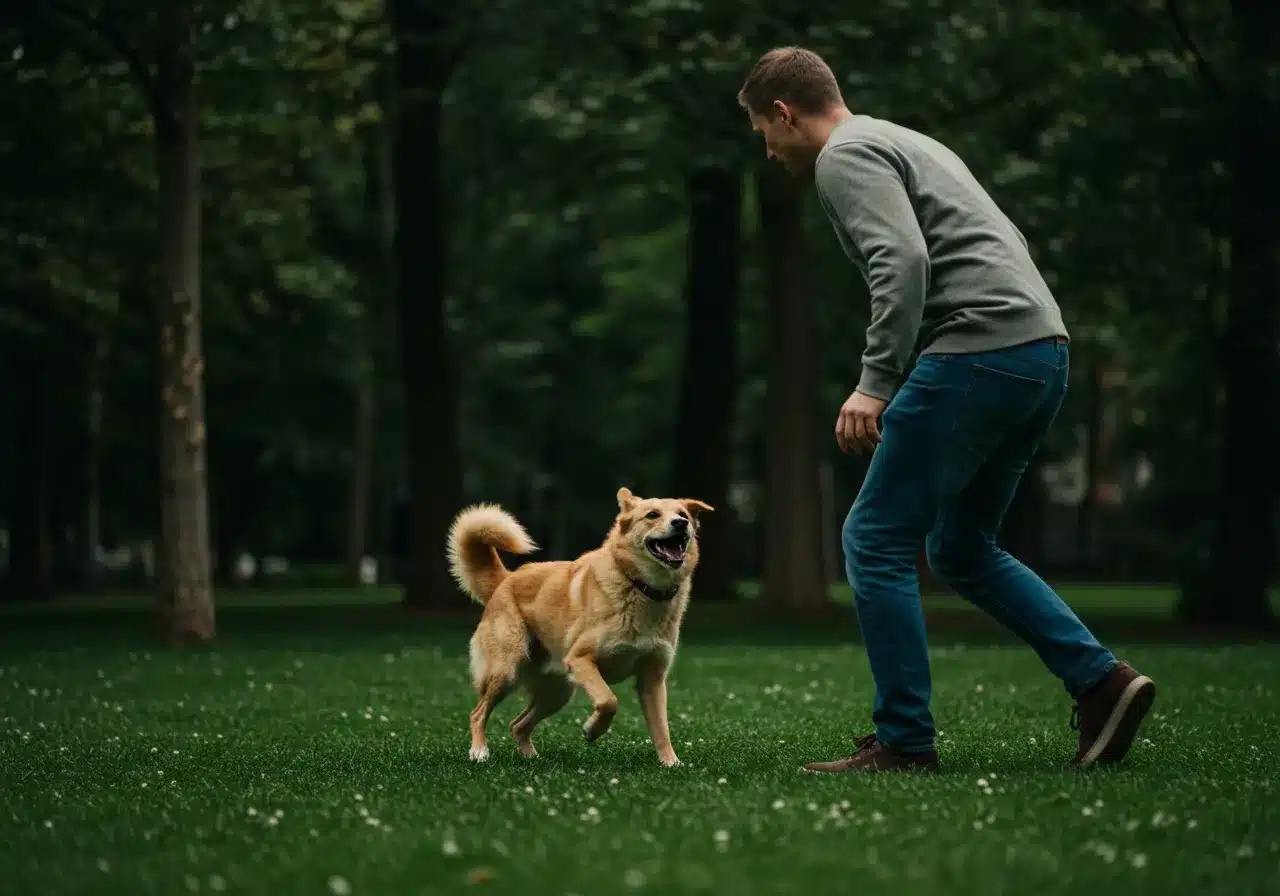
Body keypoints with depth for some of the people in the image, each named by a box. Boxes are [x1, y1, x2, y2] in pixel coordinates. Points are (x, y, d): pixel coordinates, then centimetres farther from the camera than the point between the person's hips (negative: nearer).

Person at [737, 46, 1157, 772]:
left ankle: (904, 741, 1)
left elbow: (902, 261, -19)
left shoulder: (845, 157, -2)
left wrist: (875, 383, -22)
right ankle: (1101, 680, 10)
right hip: (1045, 351, 10)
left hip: (977, 351, -10)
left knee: (877, 541, -1)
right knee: (961, 548, 20)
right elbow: (1005, 246, 28)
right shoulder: (907, 144, 28)